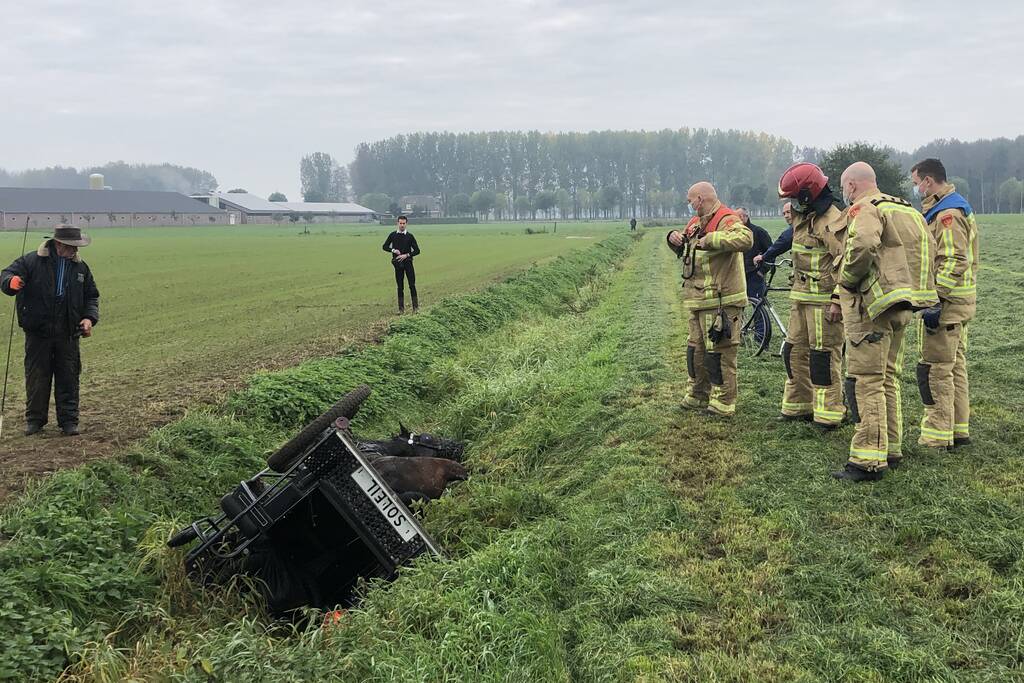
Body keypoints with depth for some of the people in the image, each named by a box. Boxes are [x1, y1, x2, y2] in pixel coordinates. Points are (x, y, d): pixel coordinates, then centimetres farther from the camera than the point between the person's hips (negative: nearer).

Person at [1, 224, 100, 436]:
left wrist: (89, 317, -2)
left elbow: (91, 296, 15)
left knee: (68, 379, 4)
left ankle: (69, 420, 12)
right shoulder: (32, 261, -4)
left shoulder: (80, 267, 7)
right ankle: (34, 419, 20)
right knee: (37, 378, 5)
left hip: (68, 334, 2)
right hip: (38, 333, -2)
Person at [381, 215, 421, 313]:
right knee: (400, 287, 5)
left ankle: (415, 307, 1)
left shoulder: (410, 236, 2)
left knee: (412, 285, -5)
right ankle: (401, 308, 9)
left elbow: (417, 250, 2)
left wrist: (406, 255, -12)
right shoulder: (393, 235, 6)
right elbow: (385, 246, 13)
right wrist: (393, 250, -5)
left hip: (408, 262, -1)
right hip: (398, 264, 1)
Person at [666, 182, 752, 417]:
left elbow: (745, 239, -35)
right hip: (698, 300, 10)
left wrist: (710, 239, -32)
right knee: (696, 349, 18)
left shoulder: (727, 219, -14)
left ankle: (722, 403, 3)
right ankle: (697, 397, 30)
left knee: (719, 352, -6)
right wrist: (675, 238, 10)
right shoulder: (696, 222, 17)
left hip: (720, 301, -10)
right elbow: (684, 251, 32)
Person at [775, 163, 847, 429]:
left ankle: (828, 414, 2)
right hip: (801, 297, 10)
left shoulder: (832, 220, -16)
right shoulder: (802, 216, 14)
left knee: (824, 356, -4)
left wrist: (837, 302, -23)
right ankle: (799, 406, 25)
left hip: (824, 301, -10)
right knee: (795, 351, 14)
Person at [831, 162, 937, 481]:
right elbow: (930, 248, 20)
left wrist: (847, 279, -15)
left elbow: (862, 246, -30)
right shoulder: (905, 209, 20)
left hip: (871, 304, -10)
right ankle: (890, 449, 25)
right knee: (888, 379, 18)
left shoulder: (865, 208, -10)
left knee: (865, 382, -8)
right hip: (901, 307, 10)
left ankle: (868, 461, -10)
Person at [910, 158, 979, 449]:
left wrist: (936, 301, -25)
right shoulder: (957, 208, 17)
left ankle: (938, 436, 0)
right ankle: (959, 430, 24)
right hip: (959, 303, 11)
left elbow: (954, 262, -25)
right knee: (955, 366, 16)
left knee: (935, 370, -5)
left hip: (945, 304, -11)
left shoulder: (946, 214, -17)